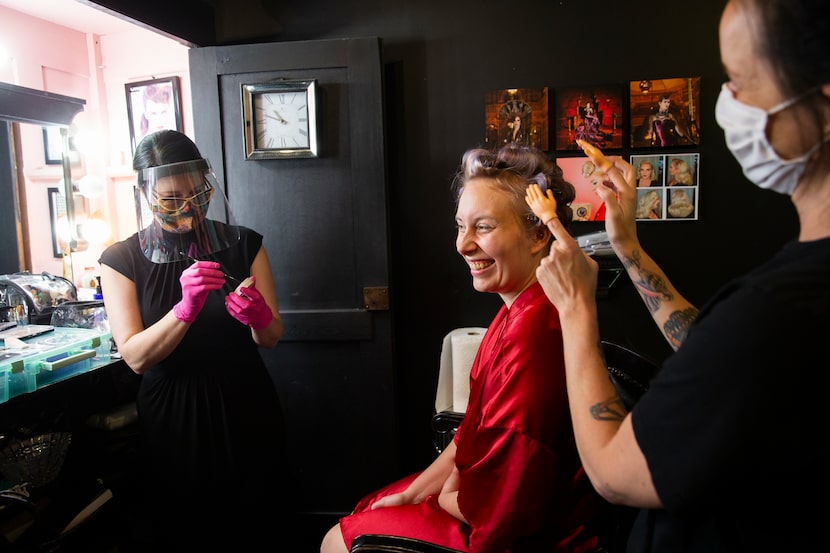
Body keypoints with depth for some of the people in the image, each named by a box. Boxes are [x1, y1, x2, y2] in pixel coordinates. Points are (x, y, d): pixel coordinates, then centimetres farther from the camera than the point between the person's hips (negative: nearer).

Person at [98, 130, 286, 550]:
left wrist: (258, 318, -23)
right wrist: (186, 308, -27)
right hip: (172, 419, -1)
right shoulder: (122, 260, -4)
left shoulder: (243, 244, -1)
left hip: (245, 410, 1)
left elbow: (271, 338, 0)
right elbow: (135, 356, -11)